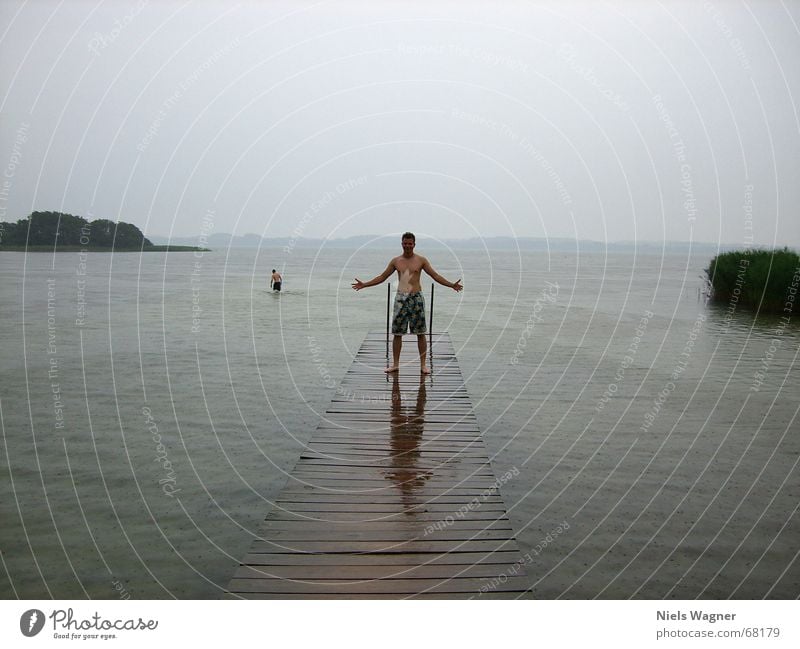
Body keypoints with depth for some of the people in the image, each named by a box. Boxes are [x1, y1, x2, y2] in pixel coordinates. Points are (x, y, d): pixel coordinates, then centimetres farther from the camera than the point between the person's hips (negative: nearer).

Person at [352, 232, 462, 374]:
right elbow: (382, 277, 12)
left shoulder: (421, 260, 2)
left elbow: (435, 275, 2)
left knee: (420, 333, 1)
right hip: (401, 298, 2)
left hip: (416, 298, -2)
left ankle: (423, 364, 9)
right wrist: (364, 284, 6)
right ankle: (395, 364, 14)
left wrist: (451, 285, -9)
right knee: (397, 333, 4)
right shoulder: (396, 261, 7)